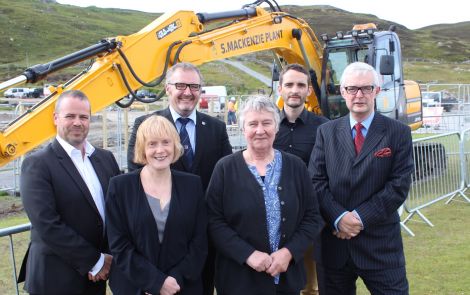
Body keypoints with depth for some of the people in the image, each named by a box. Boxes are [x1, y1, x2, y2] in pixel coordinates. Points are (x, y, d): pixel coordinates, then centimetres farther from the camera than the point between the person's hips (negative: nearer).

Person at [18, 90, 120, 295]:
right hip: (56, 278, -5)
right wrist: (94, 261, -14)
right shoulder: (37, 164, -11)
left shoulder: (105, 158, 6)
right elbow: (47, 225, -18)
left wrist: (107, 257, -6)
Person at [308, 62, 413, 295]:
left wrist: (361, 218, -14)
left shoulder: (398, 133, 0)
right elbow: (316, 181, 0)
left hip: (381, 243, -2)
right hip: (334, 239, 2)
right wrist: (338, 218, -14)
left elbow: (399, 186, -7)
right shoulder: (326, 132, 6)